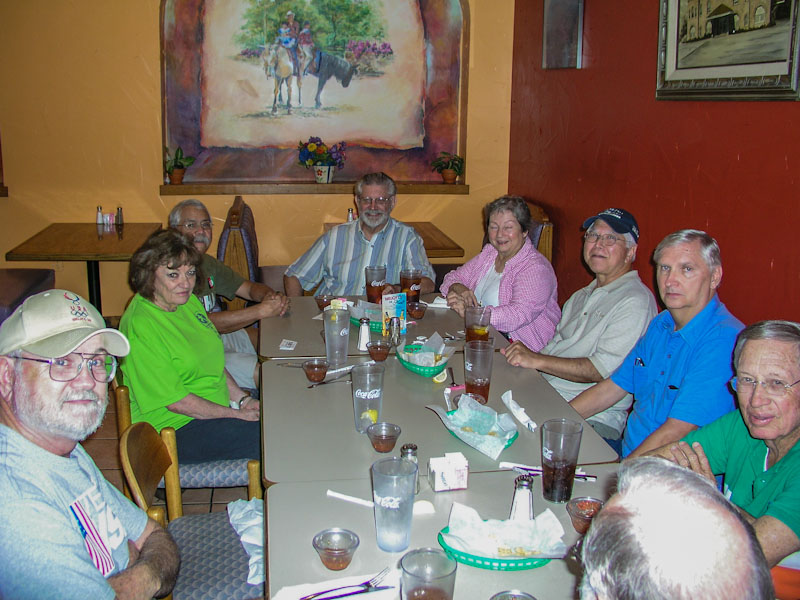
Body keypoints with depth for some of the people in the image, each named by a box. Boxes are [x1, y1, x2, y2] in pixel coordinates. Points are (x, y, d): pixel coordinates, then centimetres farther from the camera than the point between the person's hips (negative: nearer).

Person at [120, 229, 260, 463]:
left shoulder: (189, 301, 7)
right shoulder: (140, 325, -20)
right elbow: (176, 401, -20)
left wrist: (242, 399, 4)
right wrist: (237, 414, -15)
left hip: (216, 411, 9)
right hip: (174, 430, -9)